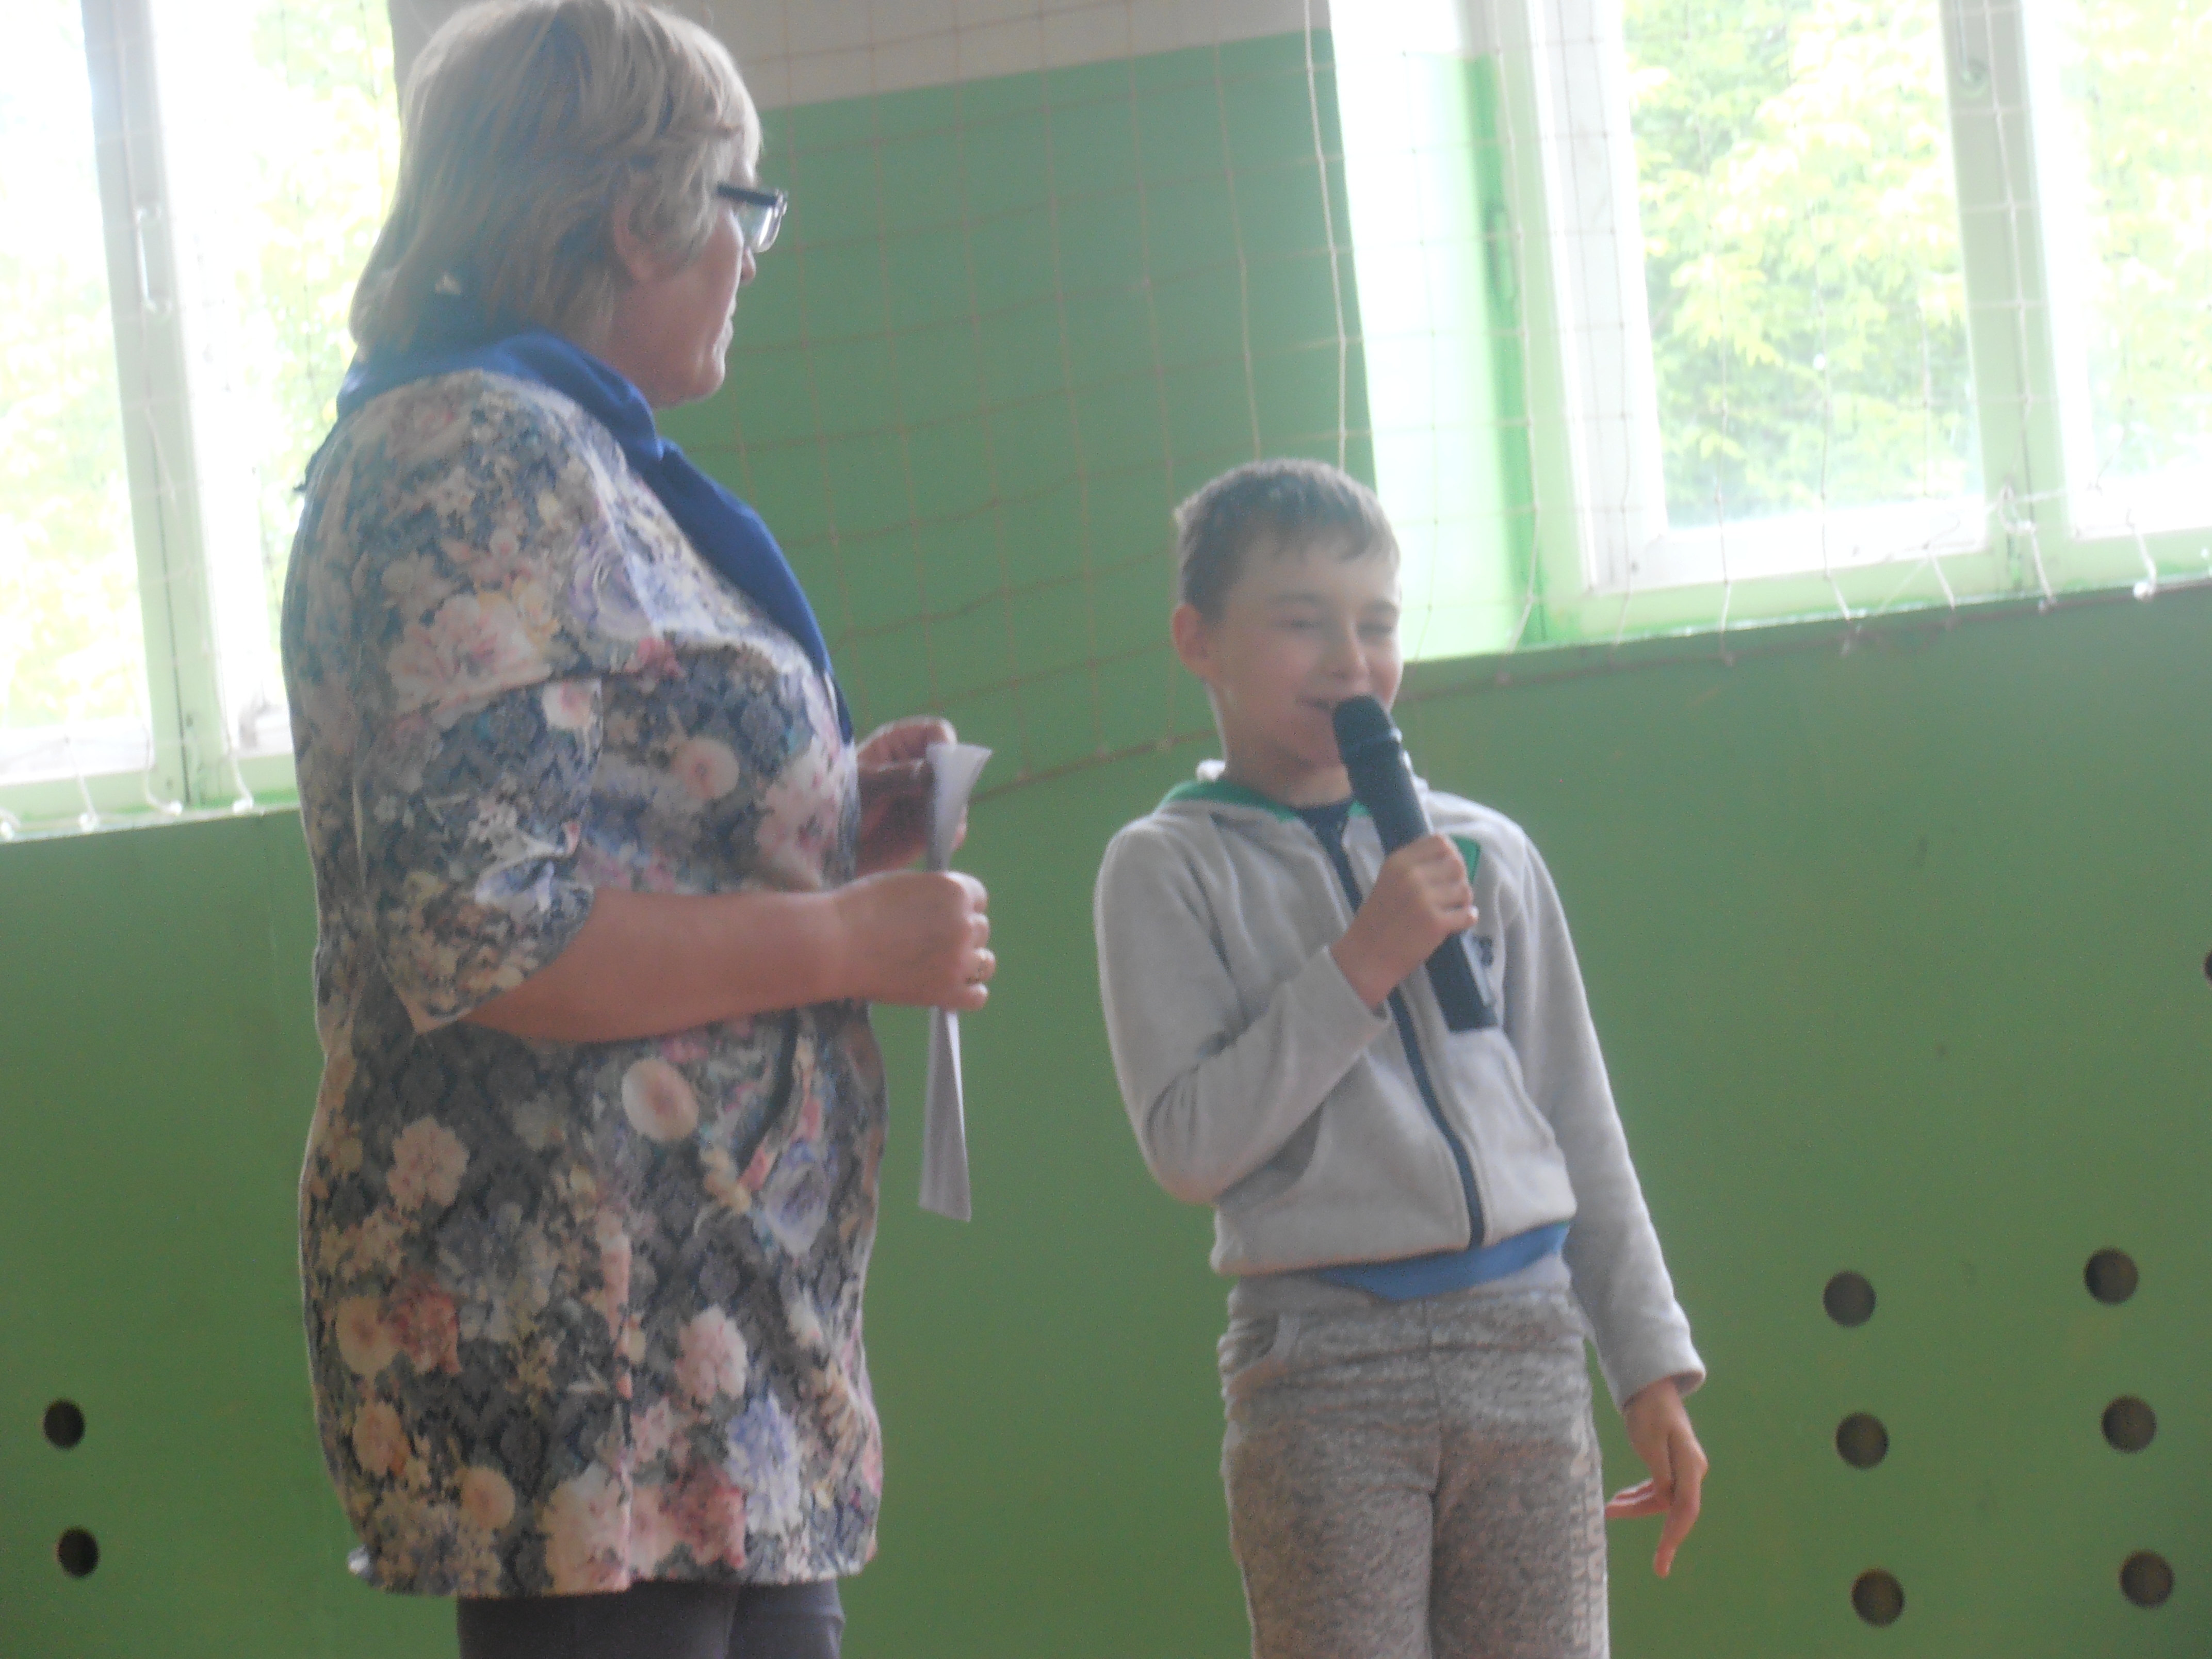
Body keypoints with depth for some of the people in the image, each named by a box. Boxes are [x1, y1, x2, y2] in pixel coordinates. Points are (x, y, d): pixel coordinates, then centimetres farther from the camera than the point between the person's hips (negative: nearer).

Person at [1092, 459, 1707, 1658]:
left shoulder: (1485, 855, 11)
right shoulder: (1171, 869, 1)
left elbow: (1578, 1120, 15)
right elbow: (1187, 1145, -9)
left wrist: (1650, 1363, 12)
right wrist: (1361, 963, -13)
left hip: (1523, 1337, 4)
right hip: (1323, 1374, -3)